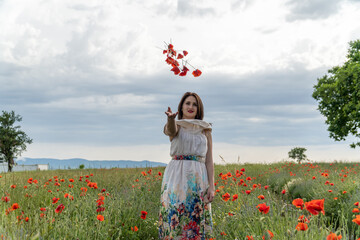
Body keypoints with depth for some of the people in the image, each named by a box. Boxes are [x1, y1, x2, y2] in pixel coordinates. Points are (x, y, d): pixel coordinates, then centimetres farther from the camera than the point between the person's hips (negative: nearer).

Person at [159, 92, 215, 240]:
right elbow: (171, 130, -19)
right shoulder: (176, 126, 8)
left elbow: (209, 160, 8)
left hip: (199, 178, 2)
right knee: (174, 218, -5)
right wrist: (171, 118, -43)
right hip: (177, 177, -2)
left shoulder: (205, 130, 13)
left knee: (197, 221, 0)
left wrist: (212, 187, -2)